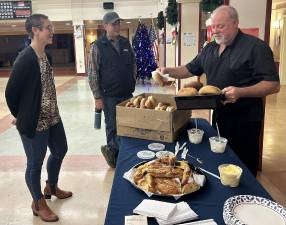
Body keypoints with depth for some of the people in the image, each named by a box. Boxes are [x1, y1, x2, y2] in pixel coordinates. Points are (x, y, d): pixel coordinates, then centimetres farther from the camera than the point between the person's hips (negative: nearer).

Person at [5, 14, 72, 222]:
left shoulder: (46, 56, 5)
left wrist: (53, 112, 13)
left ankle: (51, 187, 48)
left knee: (60, 150, 23)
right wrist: (21, 117, -2)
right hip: (34, 123, -9)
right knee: (35, 164, 9)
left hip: (53, 118, 9)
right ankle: (39, 203, 31)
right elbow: (11, 92, -16)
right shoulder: (25, 59, -21)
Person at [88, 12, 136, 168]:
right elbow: (92, 74, -8)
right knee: (112, 126, 3)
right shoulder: (97, 46, -6)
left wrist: (132, 85, 13)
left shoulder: (126, 43, 8)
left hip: (127, 94, 5)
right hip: (109, 96, -5)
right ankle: (111, 150, 25)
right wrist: (97, 97, -11)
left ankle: (112, 150, 28)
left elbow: (133, 65, 18)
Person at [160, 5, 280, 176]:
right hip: (219, 115, 7)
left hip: (245, 119, -6)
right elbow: (190, 69, 18)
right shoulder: (210, 49, 9)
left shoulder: (256, 47, -13)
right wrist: (168, 71, 0)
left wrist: (240, 92, -32)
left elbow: (273, 84, -17)